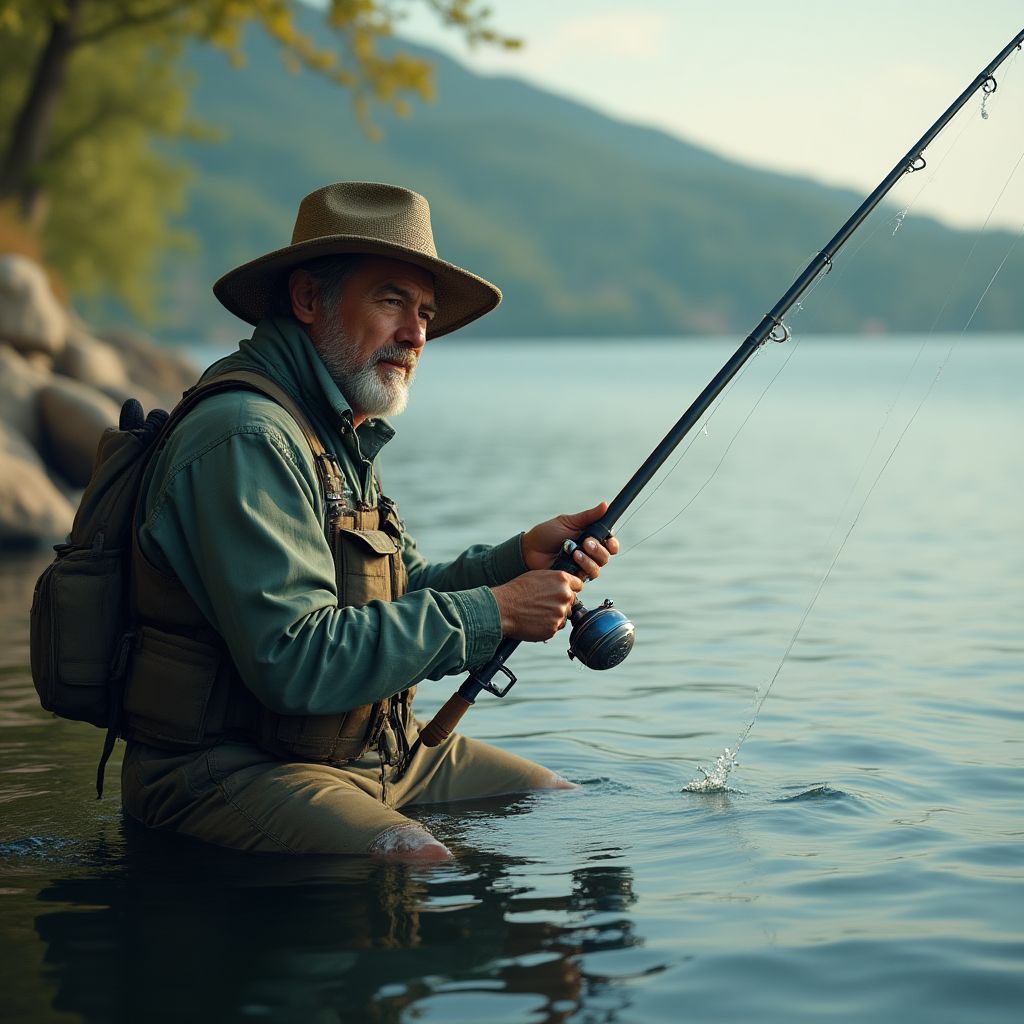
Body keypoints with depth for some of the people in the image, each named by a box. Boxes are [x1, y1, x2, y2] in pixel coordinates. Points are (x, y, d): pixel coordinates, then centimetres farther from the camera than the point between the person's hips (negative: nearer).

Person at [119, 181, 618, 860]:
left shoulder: (341, 435, 15)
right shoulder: (247, 440, -20)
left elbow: (404, 600, 17)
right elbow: (294, 660, -27)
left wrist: (521, 559, -1)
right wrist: (495, 612, -21)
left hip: (374, 750, 10)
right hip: (226, 771, -10)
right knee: (416, 864, -33)